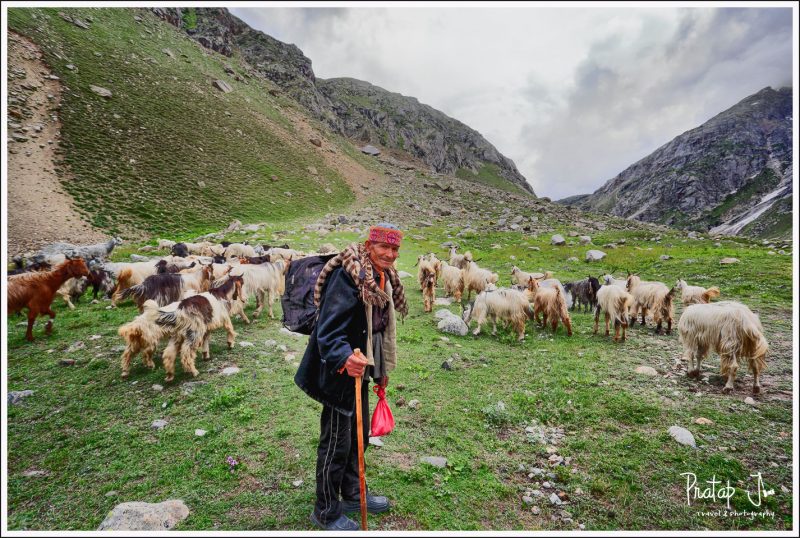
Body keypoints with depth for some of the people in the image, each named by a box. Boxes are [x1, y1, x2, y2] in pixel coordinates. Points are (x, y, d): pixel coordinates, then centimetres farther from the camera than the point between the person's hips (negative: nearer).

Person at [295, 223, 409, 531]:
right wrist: (344, 358, -48)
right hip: (339, 371, -9)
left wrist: (382, 369, 22)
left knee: (359, 436, 22)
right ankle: (326, 512, 30)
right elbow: (329, 327, -30)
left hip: (359, 369, 9)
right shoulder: (348, 274, -23)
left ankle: (352, 494, 45)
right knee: (336, 443, 7)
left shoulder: (383, 278, 6)